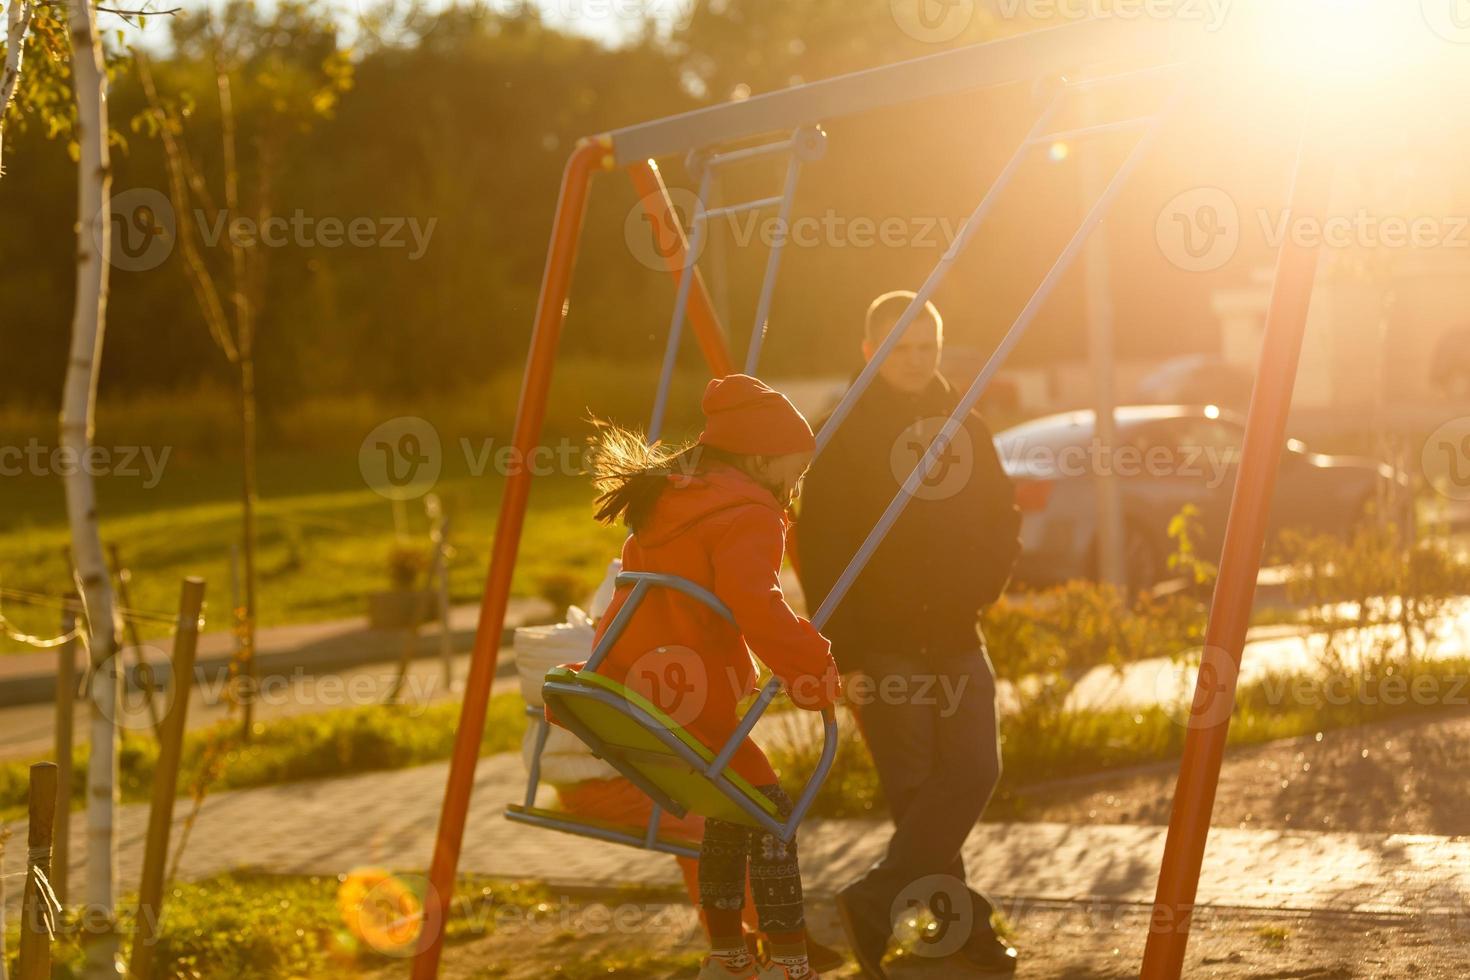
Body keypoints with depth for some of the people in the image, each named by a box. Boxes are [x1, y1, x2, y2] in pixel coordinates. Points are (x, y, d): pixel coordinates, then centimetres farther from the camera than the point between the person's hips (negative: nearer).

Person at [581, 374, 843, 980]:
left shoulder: (666, 499, 17)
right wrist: (811, 663, -18)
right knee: (767, 810, -1)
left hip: (627, 681, 10)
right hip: (683, 700, -9)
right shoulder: (748, 515, -12)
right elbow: (755, 607, -26)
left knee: (730, 810, 21)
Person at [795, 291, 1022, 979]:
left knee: (974, 772, -6)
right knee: (916, 788, -2)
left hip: (957, 639, 5)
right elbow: (821, 555, -10)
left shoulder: (965, 429, 10)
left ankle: (874, 902, 2)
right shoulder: (845, 440, -6)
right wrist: (842, 656, -15)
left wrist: (983, 586, -1)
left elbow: (1001, 521, 18)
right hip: (883, 647, -5)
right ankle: (960, 920, 10)